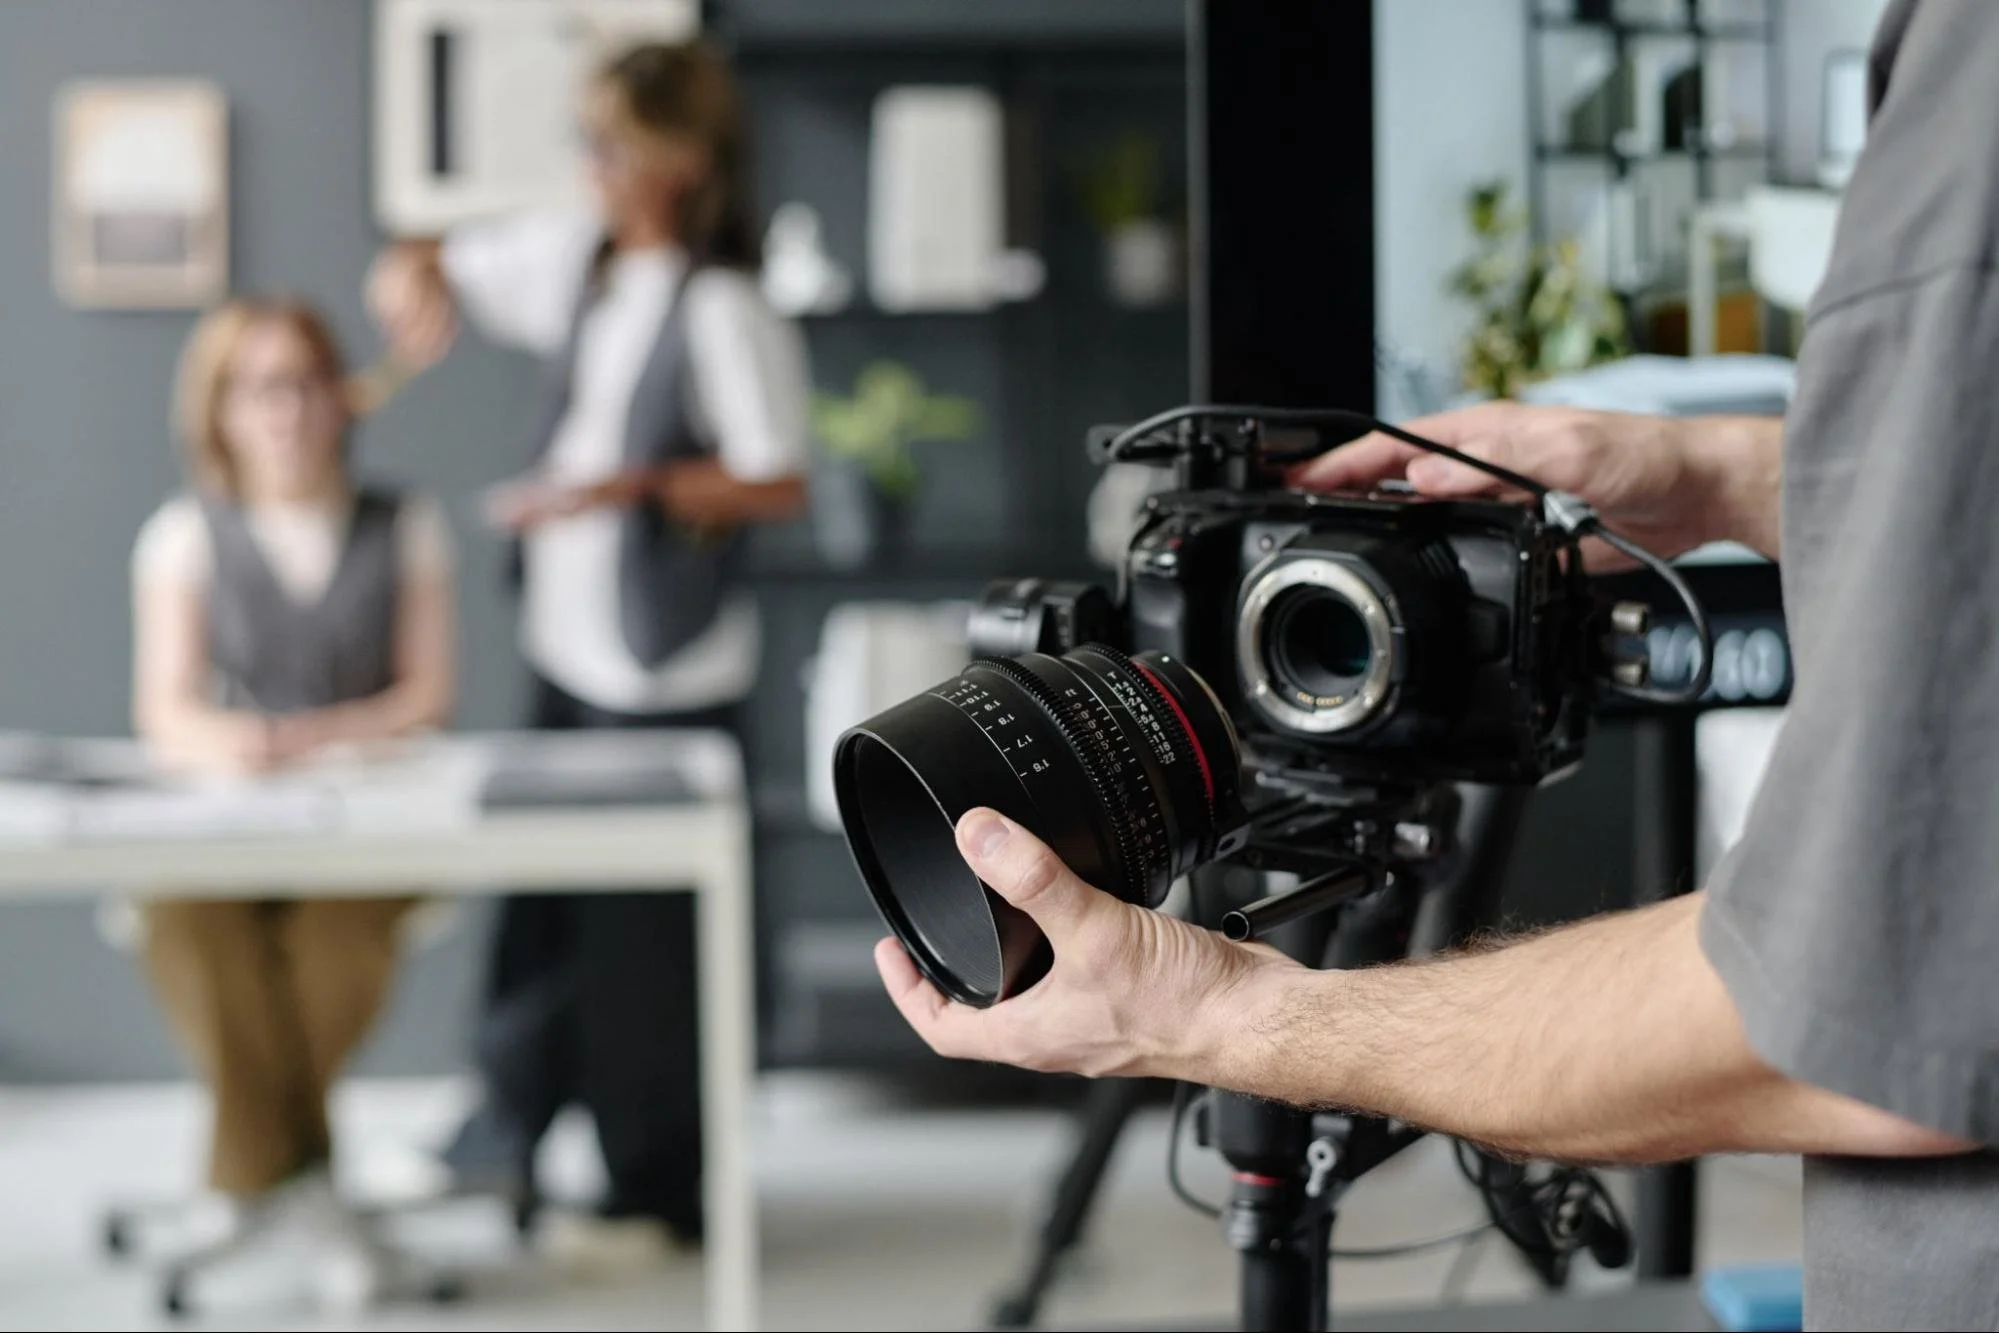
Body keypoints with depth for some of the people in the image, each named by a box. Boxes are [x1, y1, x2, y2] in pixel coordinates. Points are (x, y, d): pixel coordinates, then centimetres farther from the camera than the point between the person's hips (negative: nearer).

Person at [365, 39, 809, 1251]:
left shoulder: (723, 307, -16)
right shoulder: (577, 256, 6)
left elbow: (781, 484, -17)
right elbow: (426, 268, 19)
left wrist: (634, 487, -24)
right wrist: (415, 284, -4)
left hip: (666, 669, -7)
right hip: (571, 649, 7)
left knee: (641, 926, 2)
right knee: (542, 894, 17)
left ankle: (662, 1195, 16)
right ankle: (504, 1138, 32)